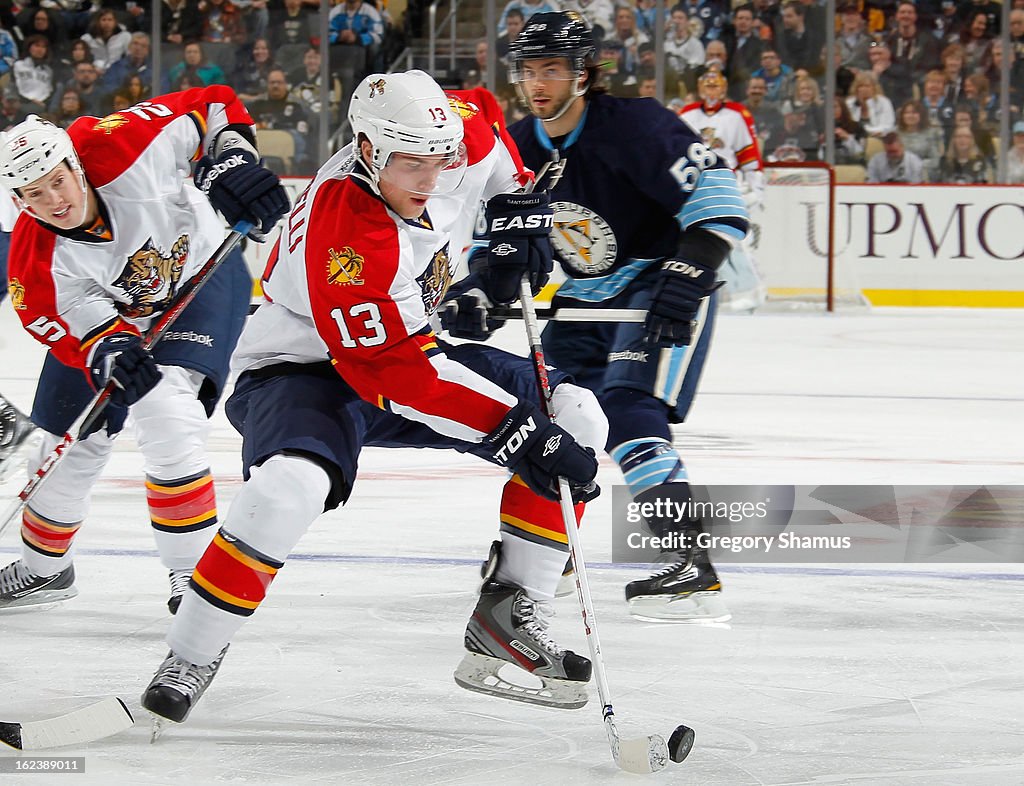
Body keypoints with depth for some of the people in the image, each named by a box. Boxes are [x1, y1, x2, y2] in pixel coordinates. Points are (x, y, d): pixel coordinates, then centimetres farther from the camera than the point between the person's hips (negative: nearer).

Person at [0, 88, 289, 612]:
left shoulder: (120, 148, -34)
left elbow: (210, 108, -21)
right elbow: (76, 326, -25)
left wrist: (231, 160, -35)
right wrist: (108, 352, -46)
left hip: (202, 274, -3)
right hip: (109, 308, 4)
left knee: (165, 416, -25)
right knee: (71, 442, 11)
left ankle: (194, 570, -16)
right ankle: (44, 568, 38)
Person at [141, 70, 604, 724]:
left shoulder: (457, 135, -12)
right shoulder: (342, 232, -34)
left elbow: (485, 115, 15)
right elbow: (392, 374, -35)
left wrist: (518, 208, 2)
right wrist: (513, 430, -35)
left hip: (409, 350, 8)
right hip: (304, 369, -8)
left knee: (576, 419, -4)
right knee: (290, 487, -39)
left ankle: (508, 612, -2)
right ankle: (189, 662, -22)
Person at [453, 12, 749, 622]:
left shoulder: (632, 126, -22)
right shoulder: (519, 151, 2)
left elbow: (716, 190, -25)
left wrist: (690, 273, -32)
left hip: (662, 289, -9)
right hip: (587, 299, 9)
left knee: (627, 412, -26)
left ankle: (695, 568, -32)